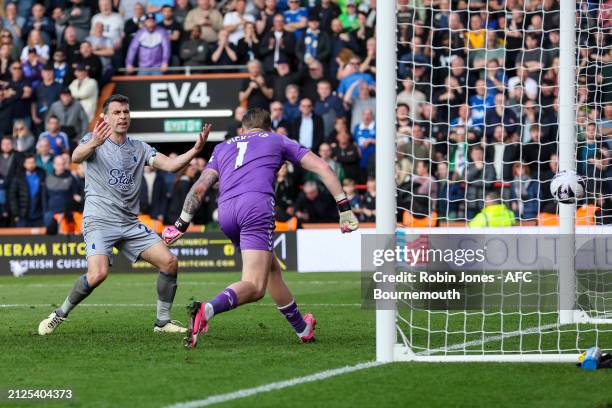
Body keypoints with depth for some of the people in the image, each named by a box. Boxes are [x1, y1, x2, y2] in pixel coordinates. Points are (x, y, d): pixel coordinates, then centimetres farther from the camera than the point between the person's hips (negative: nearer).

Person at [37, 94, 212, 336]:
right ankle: (60, 314, -4)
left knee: (169, 262, -7)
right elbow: (76, 157, -23)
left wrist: (195, 150, -16)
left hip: (130, 223, 6)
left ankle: (162, 321, 7)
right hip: (99, 221, -5)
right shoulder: (94, 140, -1)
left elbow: (170, 165, 2)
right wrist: (93, 144, -46)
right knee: (98, 273, -26)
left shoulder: (139, 148, 13)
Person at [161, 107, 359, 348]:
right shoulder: (277, 141, 26)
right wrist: (344, 208, 21)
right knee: (254, 287, -13)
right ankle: (206, 309, -40)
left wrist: (181, 225, 25)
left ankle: (303, 329, 32)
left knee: (272, 269, 24)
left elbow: (200, 187, 21)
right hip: (257, 204, -5)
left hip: (225, 211, 5)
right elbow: (322, 168, 20)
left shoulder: (223, 148, 32)